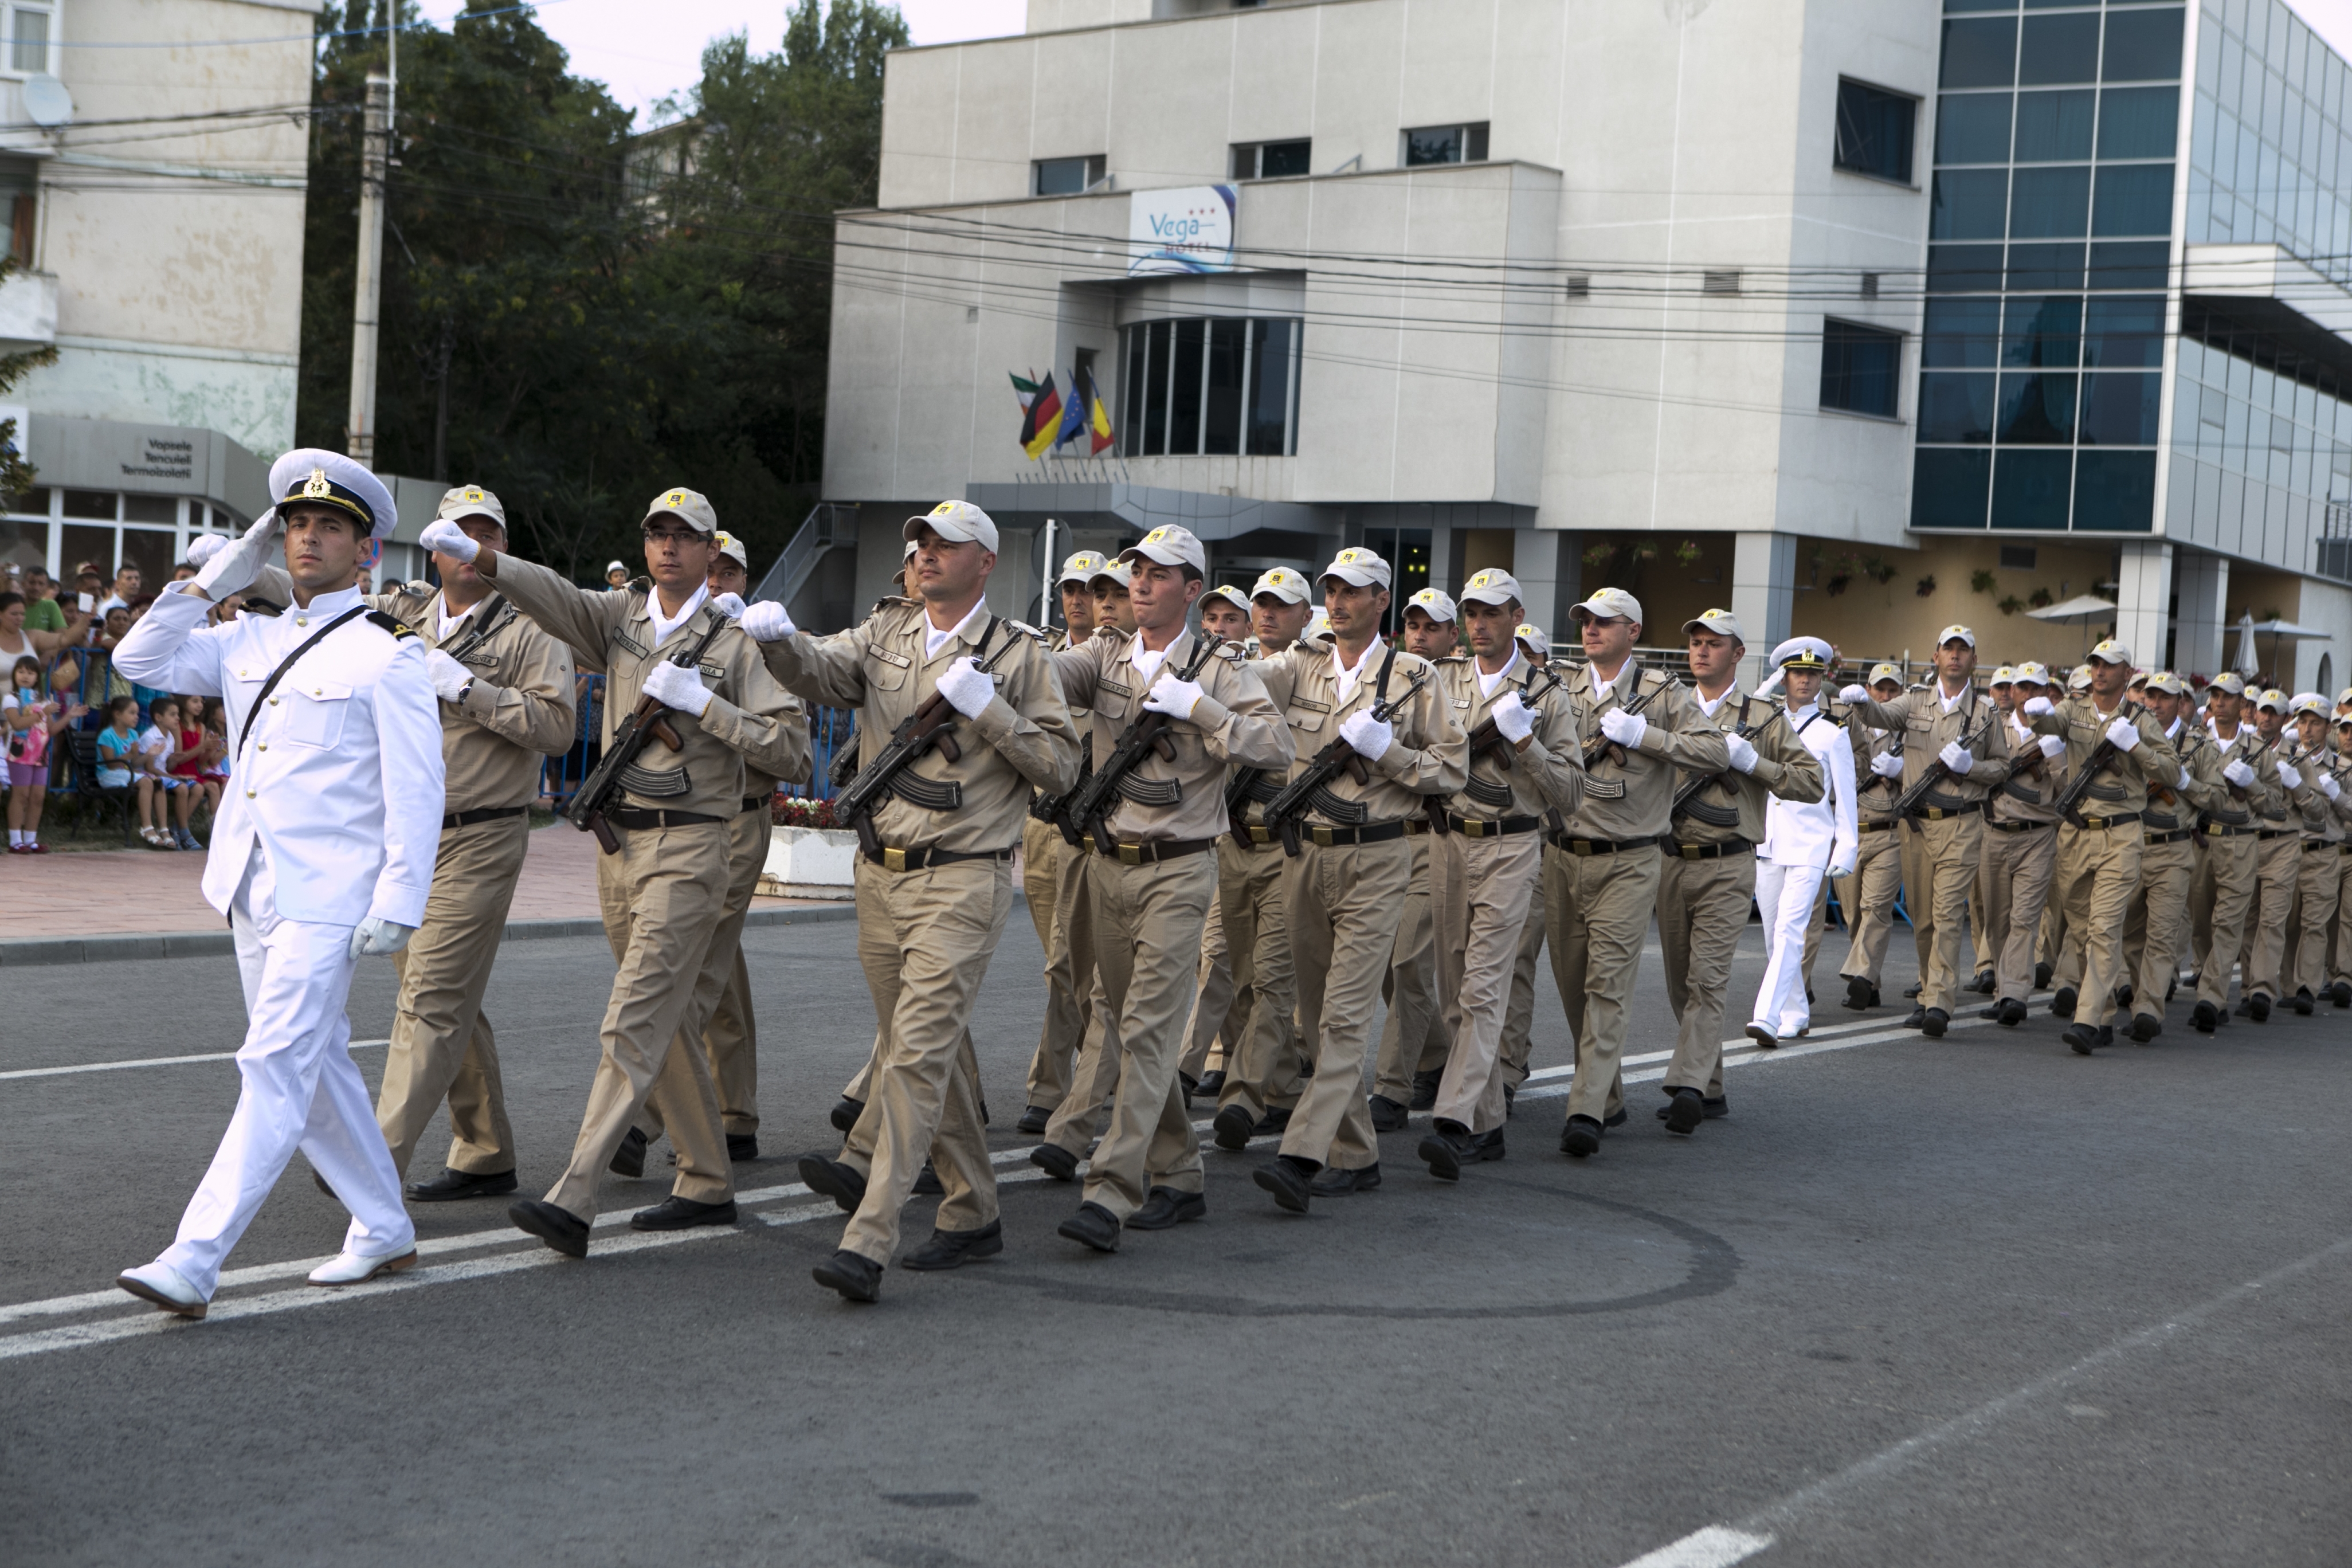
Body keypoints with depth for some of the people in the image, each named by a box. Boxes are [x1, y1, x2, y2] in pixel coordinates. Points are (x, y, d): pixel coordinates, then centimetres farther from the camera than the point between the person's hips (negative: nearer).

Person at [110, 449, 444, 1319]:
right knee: (316, 1067, 15)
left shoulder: (387, 654, -8)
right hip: (251, 888, 8)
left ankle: (192, 1263, -14)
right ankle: (383, 1230, 28)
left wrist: (398, 903, -17)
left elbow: (417, 790, -11)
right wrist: (214, 579, 7)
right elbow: (142, 661, 15)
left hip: (327, 898, -8)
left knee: (277, 1071, -11)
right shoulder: (251, 642, 12)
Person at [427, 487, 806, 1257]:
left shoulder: (736, 642, -3)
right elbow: (553, 595, -10)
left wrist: (702, 703, -15)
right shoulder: (619, 618, 9)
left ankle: (572, 1201, -19)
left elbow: (791, 748, -8)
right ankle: (708, 1184, 26)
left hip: (688, 851, -6)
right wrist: (477, 556, -28)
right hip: (618, 841, 6)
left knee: (634, 1023, -13)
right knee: (670, 1024, 14)